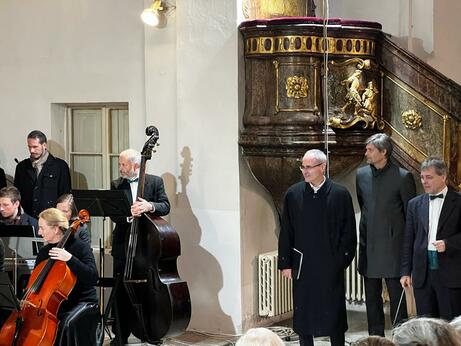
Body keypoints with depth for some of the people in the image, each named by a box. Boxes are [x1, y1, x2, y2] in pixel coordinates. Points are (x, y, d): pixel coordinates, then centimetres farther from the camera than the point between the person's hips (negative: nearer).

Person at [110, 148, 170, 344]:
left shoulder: (155, 182, 4)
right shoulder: (116, 185, 6)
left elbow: (165, 206, -6)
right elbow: (113, 214, -4)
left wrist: (150, 206, -26)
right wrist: (128, 215, -25)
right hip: (123, 246, 1)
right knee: (121, 293, 4)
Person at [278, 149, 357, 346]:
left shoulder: (340, 195, -3)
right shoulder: (293, 194, 3)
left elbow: (349, 232, 1)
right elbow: (285, 232, 5)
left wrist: (342, 260, -5)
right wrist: (285, 263, 2)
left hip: (331, 265, -2)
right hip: (302, 266, 2)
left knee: (334, 313, 5)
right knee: (303, 314, 7)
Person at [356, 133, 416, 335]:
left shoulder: (403, 177, -9)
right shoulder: (361, 174, 5)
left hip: (392, 246, -5)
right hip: (369, 247, 5)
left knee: (396, 296, -1)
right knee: (371, 296, 12)